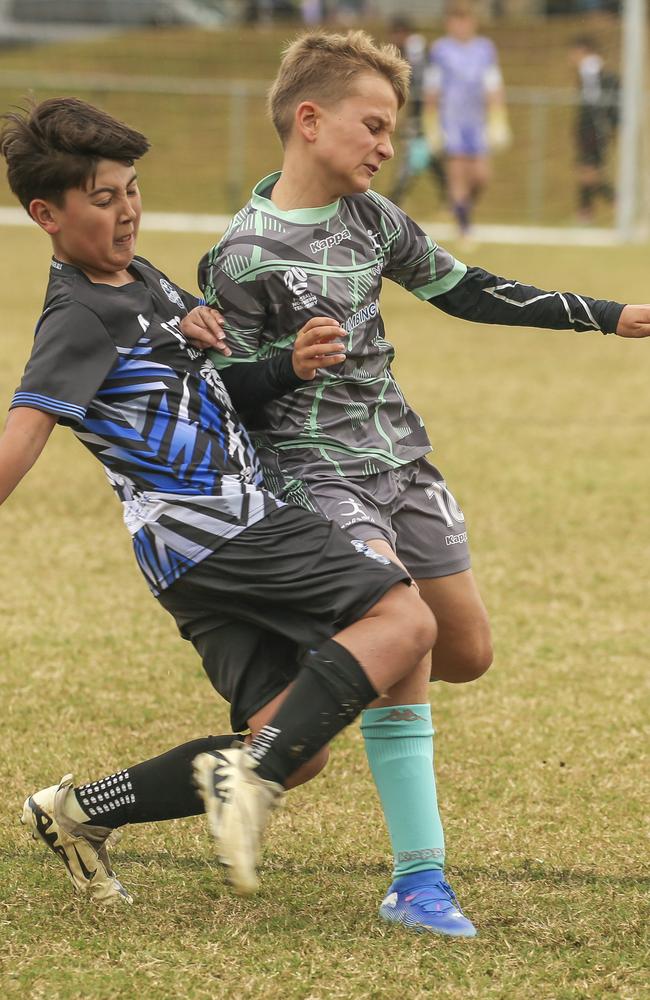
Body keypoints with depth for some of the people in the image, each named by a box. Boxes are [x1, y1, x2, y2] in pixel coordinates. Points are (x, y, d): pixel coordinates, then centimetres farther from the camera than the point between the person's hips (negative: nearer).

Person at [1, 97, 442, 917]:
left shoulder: (143, 279, 19)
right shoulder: (80, 319, -10)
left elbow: (219, 386, 24)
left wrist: (291, 367, 3)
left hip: (236, 531, 9)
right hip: (206, 531, -9)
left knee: (294, 753, 5)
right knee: (402, 619, -21)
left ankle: (78, 814, 12)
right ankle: (249, 777, -29)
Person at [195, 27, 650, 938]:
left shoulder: (370, 216, 6)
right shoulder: (244, 259, -14)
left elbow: (463, 291, 16)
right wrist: (293, 362, -30)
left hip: (400, 455, 8)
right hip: (316, 469, -8)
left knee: (468, 652, 8)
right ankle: (417, 881, -17)